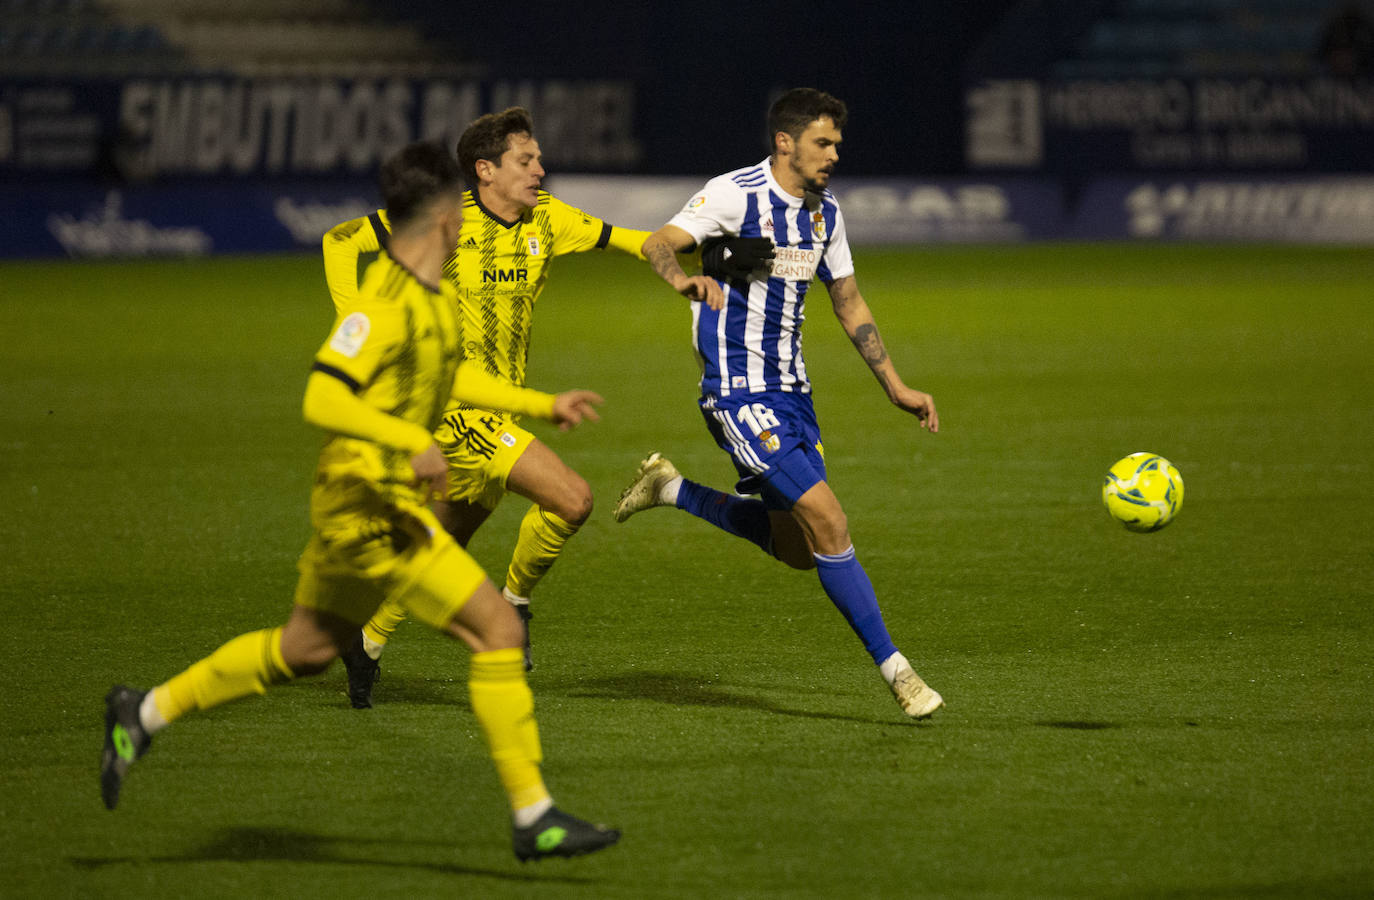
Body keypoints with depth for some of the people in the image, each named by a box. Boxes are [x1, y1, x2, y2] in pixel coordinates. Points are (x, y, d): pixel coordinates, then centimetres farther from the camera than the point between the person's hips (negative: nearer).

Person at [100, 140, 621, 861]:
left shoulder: (435, 298, 10)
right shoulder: (383, 302, -21)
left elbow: (454, 376, 27)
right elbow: (323, 399, -28)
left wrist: (546, 406, 23)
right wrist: (412, 442, -36)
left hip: (371, 503, 10)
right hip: (370, 507, -10)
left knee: (304, 650, 21)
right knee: (497, 629, -11)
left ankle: (145, 713, 32)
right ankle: (532, 818, -6)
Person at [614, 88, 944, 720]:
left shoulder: (824, 212, 9)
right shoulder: (735, 193, -12)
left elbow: (849, 304, 18)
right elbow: (658, 245, -20)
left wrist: (895, 388, 16)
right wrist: (683, 280, -42)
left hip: (790, 388, 8)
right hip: (738, 391, -8)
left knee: (798, 548, 10)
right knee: (827, 522, -16)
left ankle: (670, 490, 26)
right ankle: (895, 670, -10)